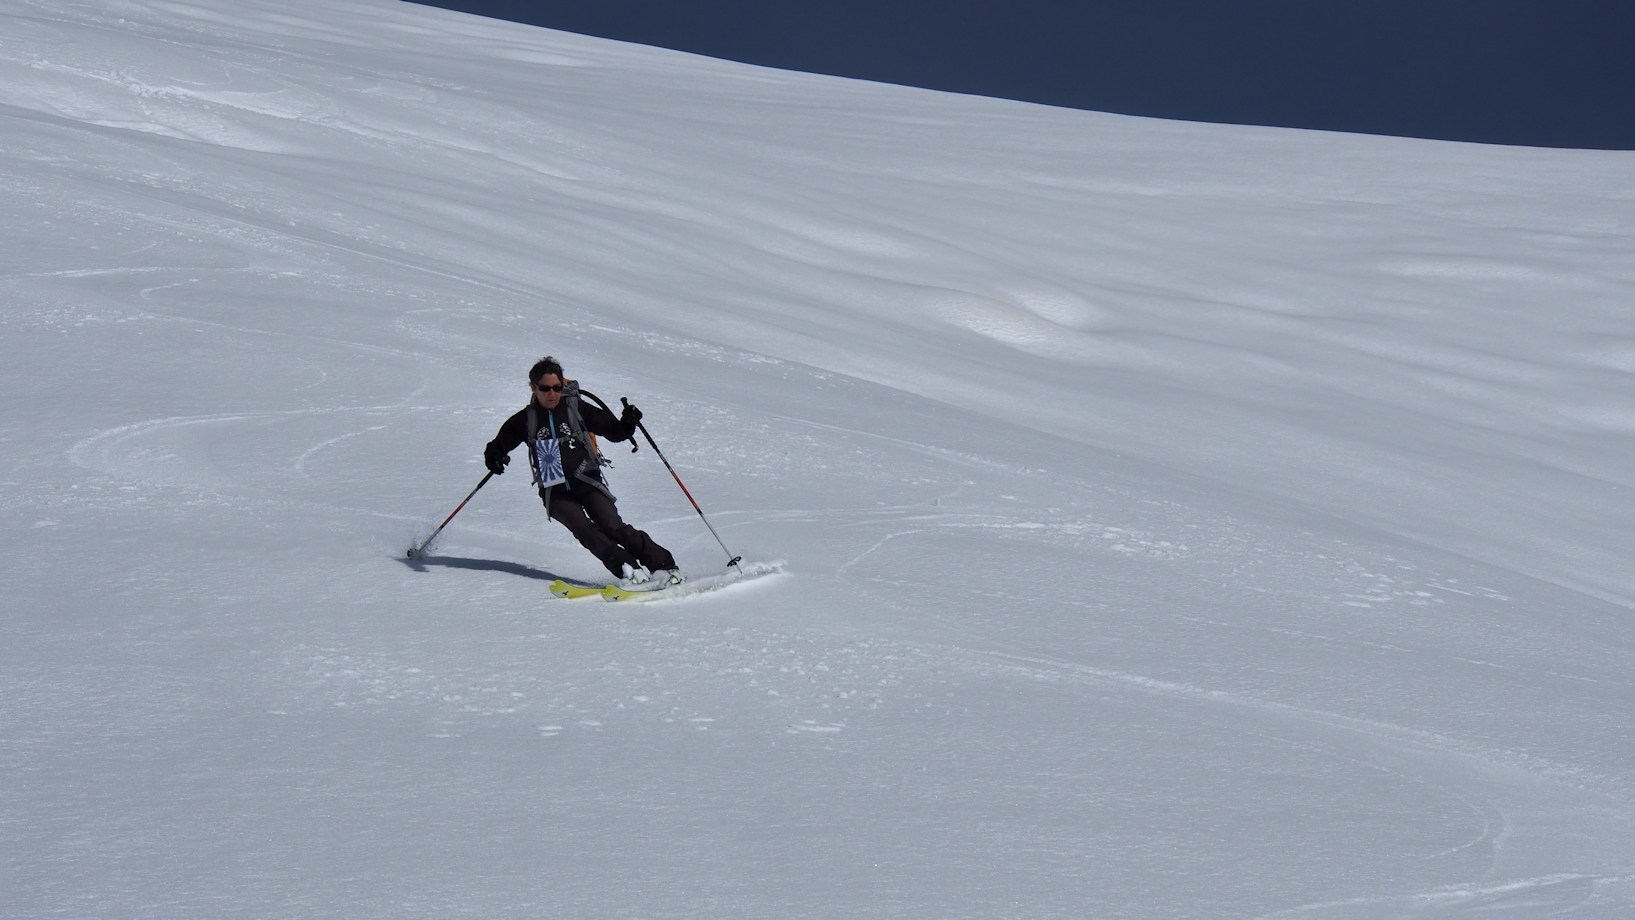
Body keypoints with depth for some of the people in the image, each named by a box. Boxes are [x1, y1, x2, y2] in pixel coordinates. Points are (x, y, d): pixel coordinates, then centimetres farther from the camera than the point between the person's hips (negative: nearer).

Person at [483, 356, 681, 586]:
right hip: (555, 492, 1)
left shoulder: (577, 408, 1)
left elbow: (613, 431, 3)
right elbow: (501, 443, 16)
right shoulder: (526, 420, 5)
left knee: (613, 527, -18)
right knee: (585, 531, -23)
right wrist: (493, 456, -5)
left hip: (587, 482, -1)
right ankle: (629, 569, -28)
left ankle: (663, 565, -14)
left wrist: (628, 423, -17)